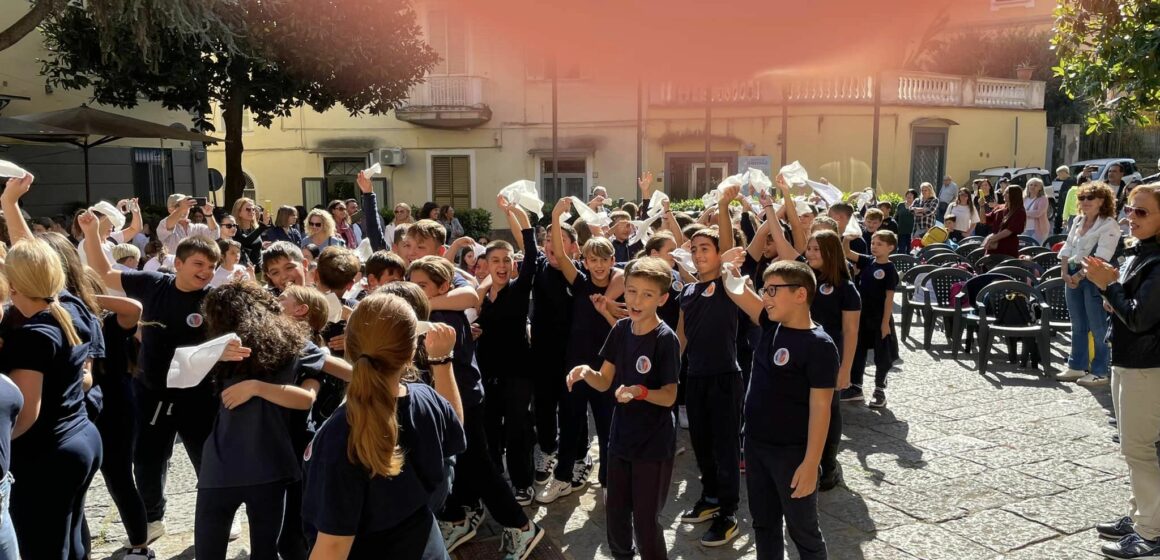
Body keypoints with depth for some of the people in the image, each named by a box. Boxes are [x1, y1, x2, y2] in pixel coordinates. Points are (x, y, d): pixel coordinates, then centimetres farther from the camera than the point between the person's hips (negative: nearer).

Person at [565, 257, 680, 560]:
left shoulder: (666, 339, -18)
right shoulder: (621, 329, -1)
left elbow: (669, 397, -16)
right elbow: (604, 382, 3)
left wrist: (640, 392, -33)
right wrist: (586, 371, -17)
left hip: (653, 445, -6)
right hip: (620, 438, 6)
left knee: (645, 519, 4)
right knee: (615, 512, 18)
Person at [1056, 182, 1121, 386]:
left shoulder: (1109, 225, -10)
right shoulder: (1078, 221, 12)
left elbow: (1100, 258, -19)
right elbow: (1067, 249, 11)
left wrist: (1080, 276, -19)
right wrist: (1065, 273, -3)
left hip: (1094, 279, -7)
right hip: (1073, 277, 8)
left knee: (1098, 328, -1)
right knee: (1077, 326, 15)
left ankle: (1100, 372, 7)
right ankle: (1077, 367, 24)